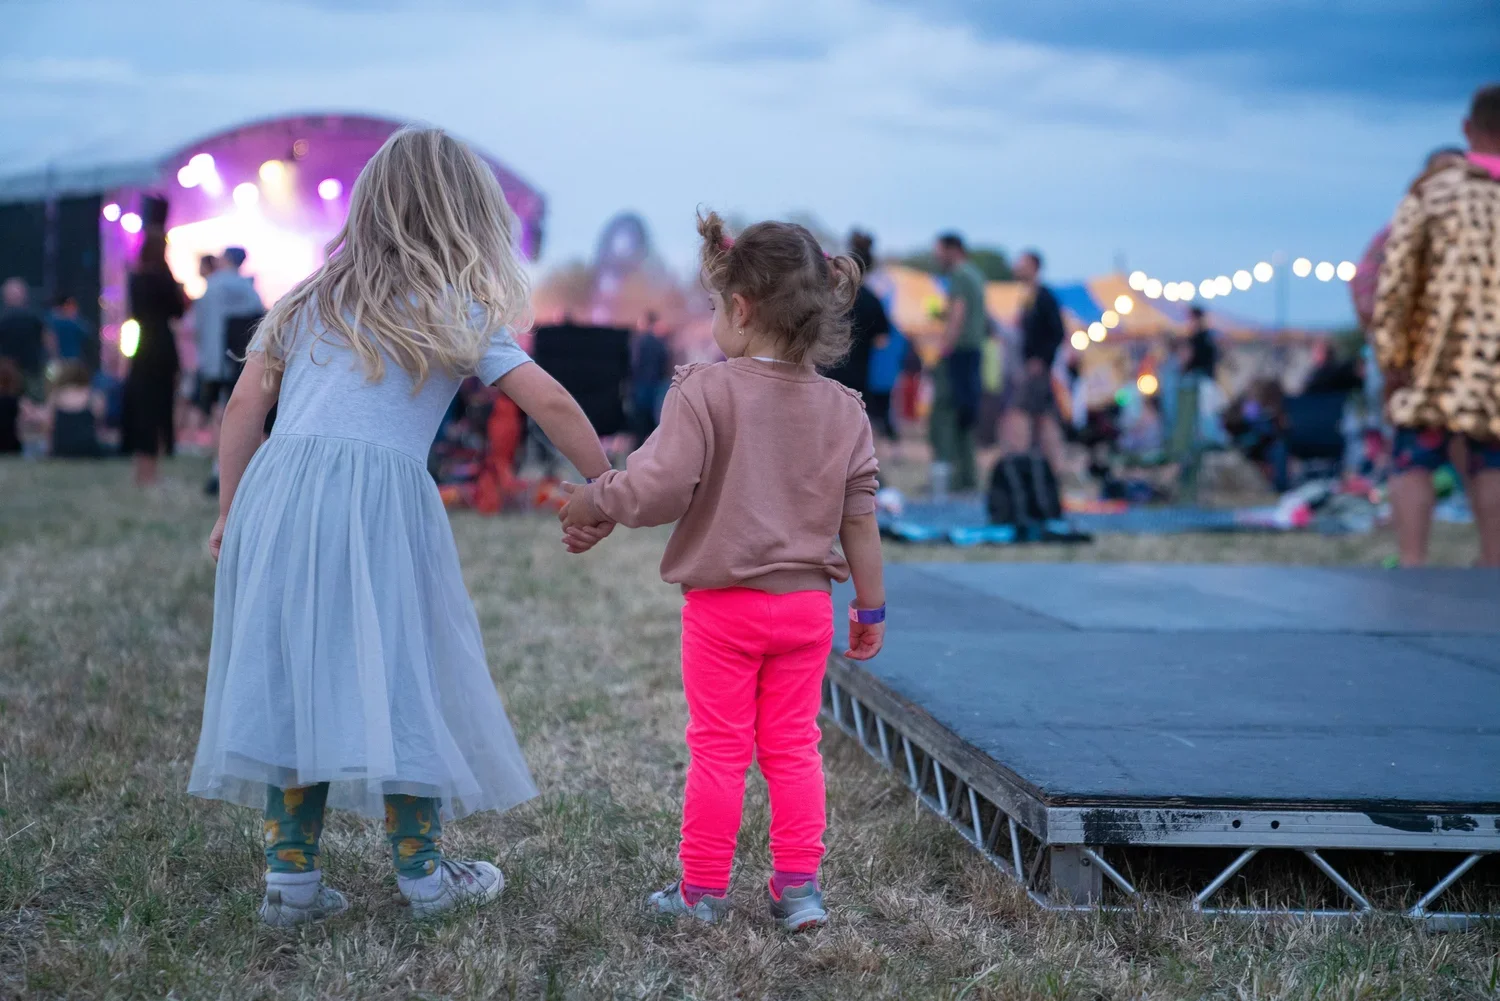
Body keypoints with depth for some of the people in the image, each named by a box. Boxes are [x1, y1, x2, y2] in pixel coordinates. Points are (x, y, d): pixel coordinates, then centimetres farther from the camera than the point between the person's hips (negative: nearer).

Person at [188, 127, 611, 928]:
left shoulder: (310, 298, 20)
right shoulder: (453, 308, 8)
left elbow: (245, 405, 15)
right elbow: (548, 402, 2)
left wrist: (230, 511, 20)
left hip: (277, 490, 5)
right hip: (376, 502, -5)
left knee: (288, 678, 9)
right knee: (399, 678, 5)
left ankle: (290, 877, 11)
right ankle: (422, 874, 14)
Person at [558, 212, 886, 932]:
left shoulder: (705, 393, -14)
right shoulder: (843, 410, 0)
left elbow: (657, 492, -21)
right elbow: (859, 518, 3)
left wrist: (592, 505, -3)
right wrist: (871, 606, 12)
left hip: (724, 604, -3)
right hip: (807, 603, 4)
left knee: (718, 749, 6)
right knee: (793, 748, 13)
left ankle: (702, 889, 15)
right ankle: (798, 885, 13)